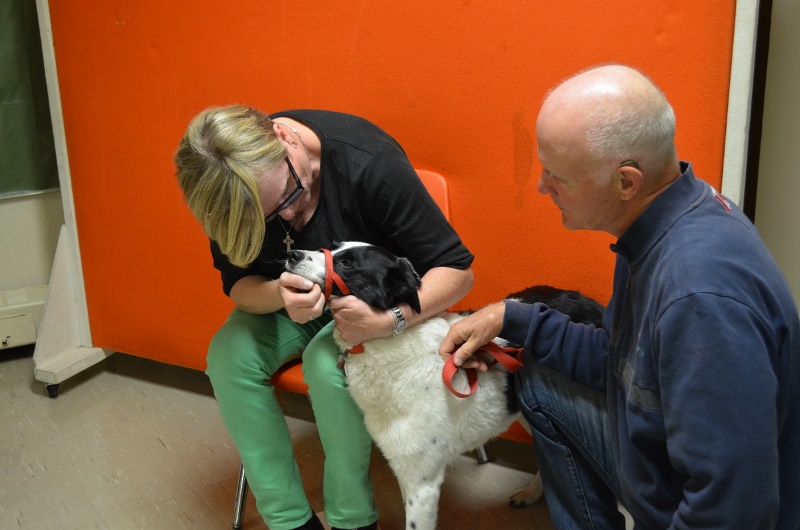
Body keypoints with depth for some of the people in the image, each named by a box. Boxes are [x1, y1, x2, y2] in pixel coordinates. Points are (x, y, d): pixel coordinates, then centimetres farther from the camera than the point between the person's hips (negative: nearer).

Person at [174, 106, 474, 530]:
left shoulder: (369, 162, -32)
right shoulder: (232, 193, -20)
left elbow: (456, 269, -27)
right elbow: (238, 284, -10)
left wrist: (393, 319, -45)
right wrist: (278, 295, -34)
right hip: (288, 302, 4)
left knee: (328, 363, -32)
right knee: (229, 353, -23)